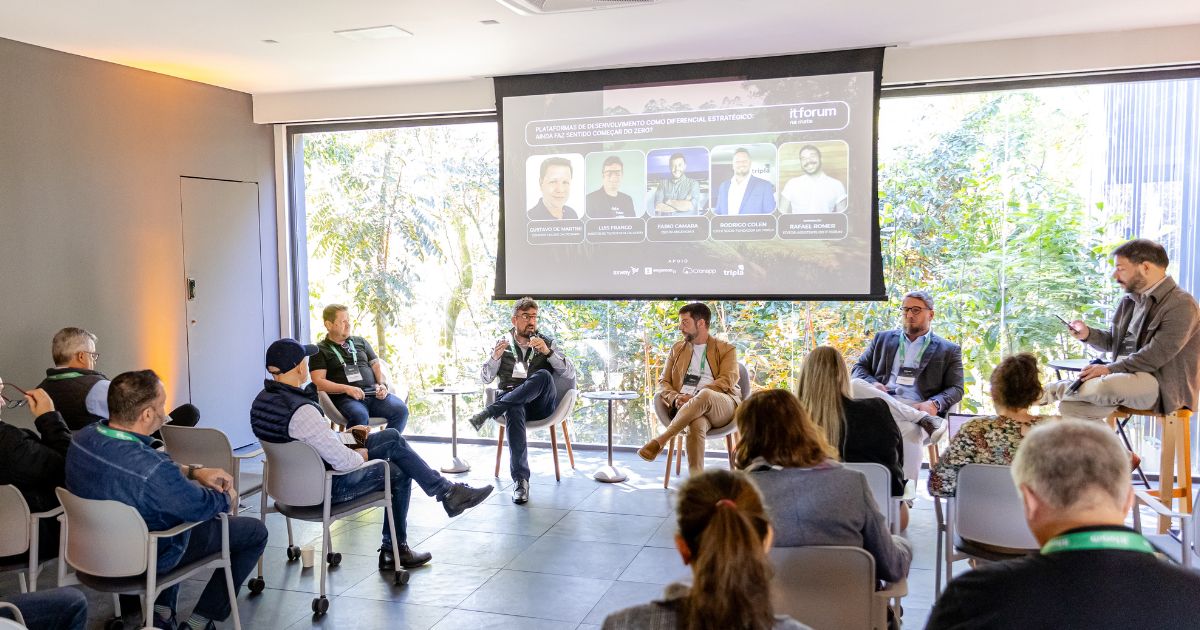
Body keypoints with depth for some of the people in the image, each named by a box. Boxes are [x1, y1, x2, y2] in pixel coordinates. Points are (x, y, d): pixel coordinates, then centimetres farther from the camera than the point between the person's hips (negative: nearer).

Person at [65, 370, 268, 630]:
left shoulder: (83, 437, -16)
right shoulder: (153, 472, -39)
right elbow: (203, 507, -22)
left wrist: (194, 471, 0)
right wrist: (228, 497, -1)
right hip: (148, 557, -7)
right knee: (255, 531, 8)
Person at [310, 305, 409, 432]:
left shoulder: (360, 342, 25)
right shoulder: (320, 350, 10)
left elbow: (377, 365, 23)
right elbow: (318, 382, -1)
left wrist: (383, 385, 1)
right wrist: (347, 388, -15)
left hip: (373, 393, 4)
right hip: (344, 398, -4)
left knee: (401, 409, -24)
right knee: (360, 416, -38)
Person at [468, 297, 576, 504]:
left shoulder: (547, 343, 15)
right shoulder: (503, 344, 15)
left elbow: (570, 374, 2)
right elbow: (485, 379, 8)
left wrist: (547, 352, -12)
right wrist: (495, 357, -11)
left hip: (542, 404, 0)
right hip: (512, 401, 0)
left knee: (543, 376, -34)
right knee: (514, 410, -39)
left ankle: (489, 412, -32)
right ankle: (520, 479, -41)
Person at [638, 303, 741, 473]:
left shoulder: (726, 349, 15)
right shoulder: (677, 348, 24)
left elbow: (727, 381, -2)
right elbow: (663, 381, 17)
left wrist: (694, 397, -17)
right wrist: (675, 398, -9)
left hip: (722, 406, -1)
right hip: (686, 408, 1)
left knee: (704, 395, -40)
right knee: (697, 425, -39)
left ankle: (659, 441, -38)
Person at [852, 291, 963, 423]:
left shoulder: (949, 351, 16)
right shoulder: (882, 338, 24)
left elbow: (956, 388, 9)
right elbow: (859, 368, 22)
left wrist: (934, 404, -14)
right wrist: (872, 383, -3)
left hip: (916, 407, -2)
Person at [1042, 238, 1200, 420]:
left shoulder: (1182, 305, -11)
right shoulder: (1130, 300, 14)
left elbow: (1156, 355, -19)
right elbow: (1114, 341, 21)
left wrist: (1110, 368, -22)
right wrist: (1088, 334, 0)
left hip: (1161, 384, -7)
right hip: (1124, 376, 8)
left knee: (1103, 386, -33)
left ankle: (1054, 389, -9)